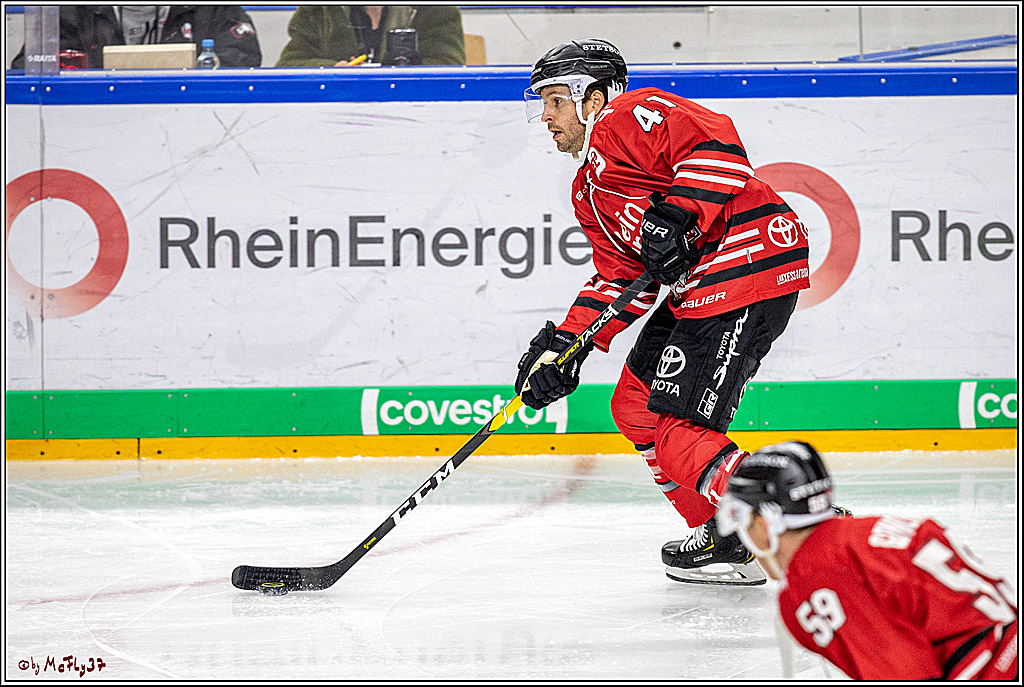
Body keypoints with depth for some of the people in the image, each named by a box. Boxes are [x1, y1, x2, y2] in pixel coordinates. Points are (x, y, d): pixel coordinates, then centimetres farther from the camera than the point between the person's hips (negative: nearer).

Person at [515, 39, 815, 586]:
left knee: (678, 430, -15)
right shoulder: (589, 190, 25)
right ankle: (721, 535, 19)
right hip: (700, 286, 11)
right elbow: (619, 278, 19)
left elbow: (716, 145, -18)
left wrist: (679, 216, -26)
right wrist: (564, 344, 8)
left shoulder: (628, 117, -4)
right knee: (635, 407, 15)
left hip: (749, 262, -11)